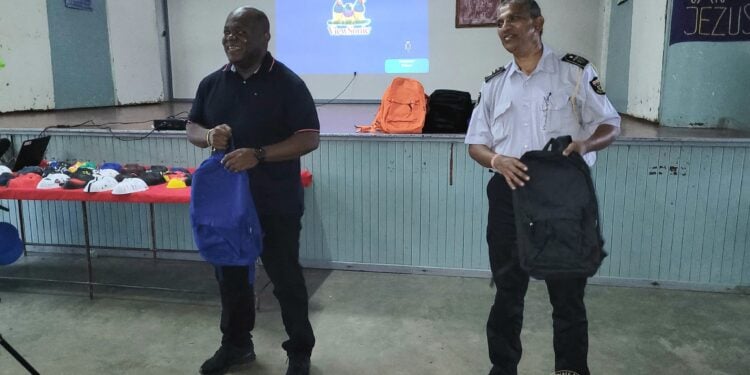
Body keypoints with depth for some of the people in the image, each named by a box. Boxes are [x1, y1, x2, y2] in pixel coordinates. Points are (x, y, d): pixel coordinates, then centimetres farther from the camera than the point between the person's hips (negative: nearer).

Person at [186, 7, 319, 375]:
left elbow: (309, 138, -14)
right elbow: (192, 127, 13)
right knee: (229, 274, 17)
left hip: (276, 203, -5)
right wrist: (209, 135, -12)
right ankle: (236, 343, 38)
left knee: (285, 277, 6)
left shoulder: (288, 83, -10)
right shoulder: (212, 83, 6)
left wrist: (258, 155, -26)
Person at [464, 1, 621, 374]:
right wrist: (497, 160, -13)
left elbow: (610, 125, 1)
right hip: (508, 197, 3)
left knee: (568, 295, 6)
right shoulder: (494, 84, 9)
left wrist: (585, 144, -22)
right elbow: (475, 143, 10)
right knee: (507, 292, 14)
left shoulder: (575, 70, -1)